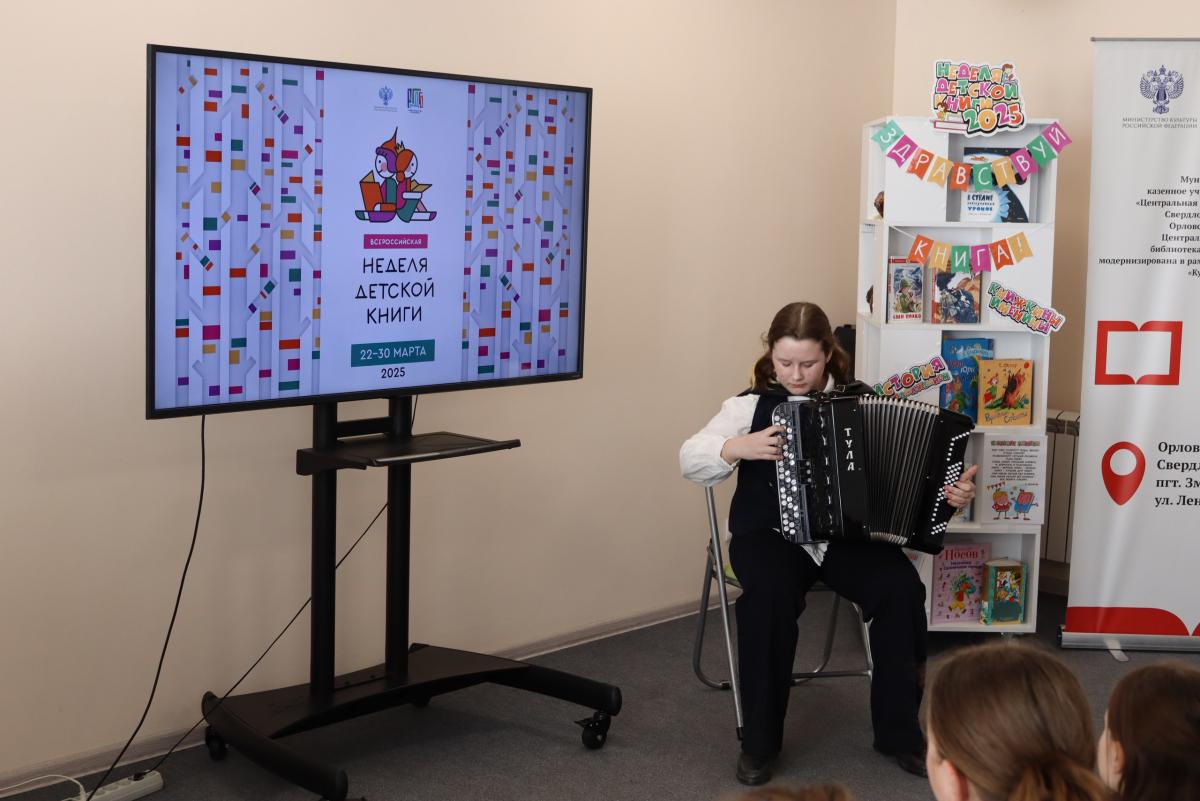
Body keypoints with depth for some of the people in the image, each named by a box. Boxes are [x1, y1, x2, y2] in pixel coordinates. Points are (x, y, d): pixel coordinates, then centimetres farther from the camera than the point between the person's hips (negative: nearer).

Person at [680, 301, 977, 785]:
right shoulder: (753, 404, 2)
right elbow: (690, 460, -3)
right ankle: (759, 740, -16)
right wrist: (739, 447, -20)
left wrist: (951, 488, -15)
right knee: (769, 594, -33)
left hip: (849, 532, 2)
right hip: (771, 533, -1)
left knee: (901, 588, -26)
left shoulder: (861, 400, 5)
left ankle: (899, 731, -6)